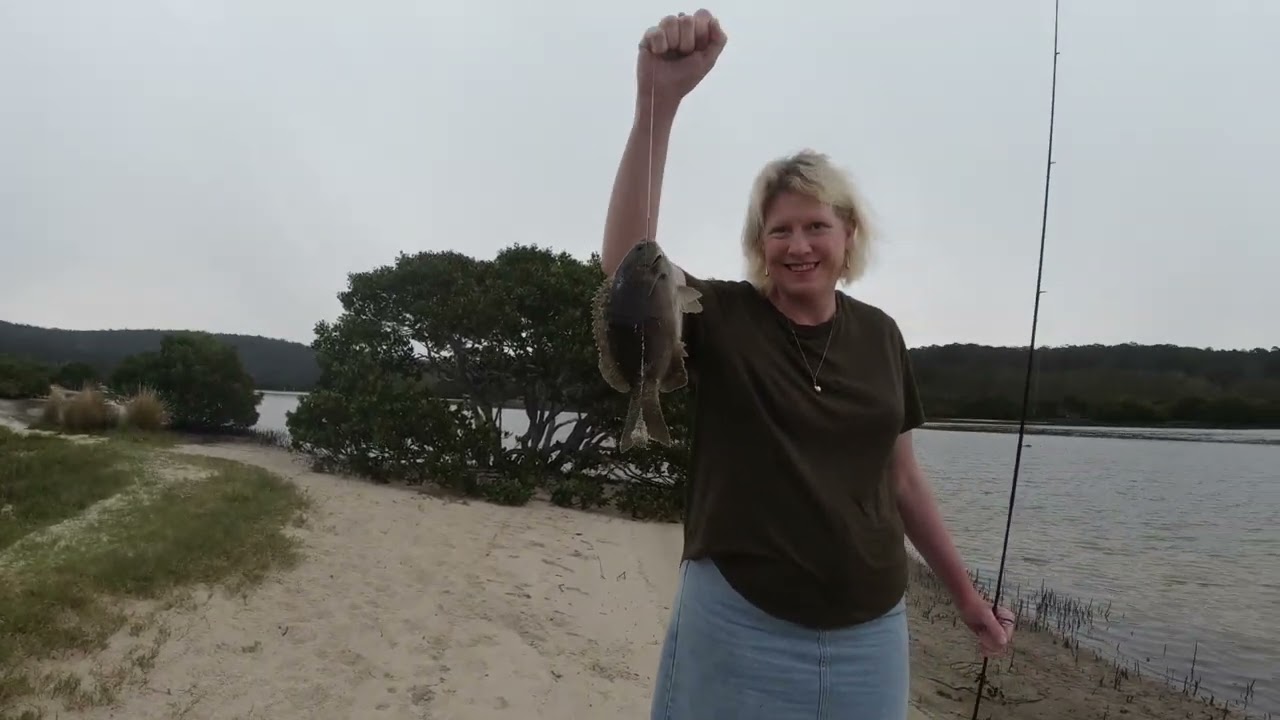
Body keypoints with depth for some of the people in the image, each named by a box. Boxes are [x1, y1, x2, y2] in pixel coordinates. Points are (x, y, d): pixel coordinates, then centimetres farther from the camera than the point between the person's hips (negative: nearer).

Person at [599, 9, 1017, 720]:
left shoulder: (879, 334, 2)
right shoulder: (722, 316, -8)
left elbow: (902, 479, 11)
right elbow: (625, 259, -28)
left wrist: (965, 593, 17)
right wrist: (657, 102, -39)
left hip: (869, 632, 4)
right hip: (738, 625, -3)